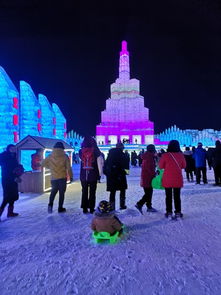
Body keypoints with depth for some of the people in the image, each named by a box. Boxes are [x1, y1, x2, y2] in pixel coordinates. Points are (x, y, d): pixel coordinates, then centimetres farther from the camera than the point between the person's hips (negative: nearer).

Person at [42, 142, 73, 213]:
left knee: (53, 191, 21)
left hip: (53, 178, 2)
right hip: (62, 177, -2)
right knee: (61, 192, 8)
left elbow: (43, 164, 5)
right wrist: (71, 176, 5)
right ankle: (60, 208, 13)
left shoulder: (50, 156, 0)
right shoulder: (65, 156, -5)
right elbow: (68, 167, -5)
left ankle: (50, 204, 4)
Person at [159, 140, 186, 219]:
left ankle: (169, 213, 16)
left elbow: (161, 166, -2)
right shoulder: (181, 155, -5)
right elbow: (184, 166, 9)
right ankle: (178, 213, 20)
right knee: (177, 196, 13)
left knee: (168, 196, 10)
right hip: (178, 180, 2)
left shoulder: (165, 155, -13)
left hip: (167, 180, -2)